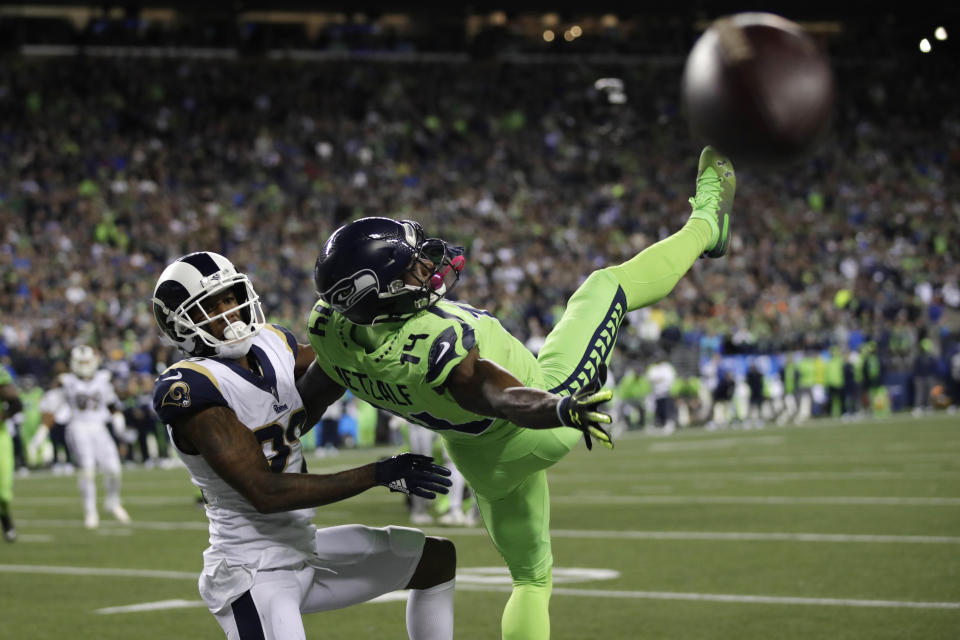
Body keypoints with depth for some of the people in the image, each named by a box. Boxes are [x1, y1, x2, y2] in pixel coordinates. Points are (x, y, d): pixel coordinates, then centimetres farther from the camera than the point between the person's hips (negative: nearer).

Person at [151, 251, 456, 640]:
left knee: (437, 559, 17)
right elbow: (265, 492, -24)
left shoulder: (272, 347, 3)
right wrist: (379, 474, -23)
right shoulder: (192, 389, -21)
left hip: (305, 550, 9)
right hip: (254, 574, -9)